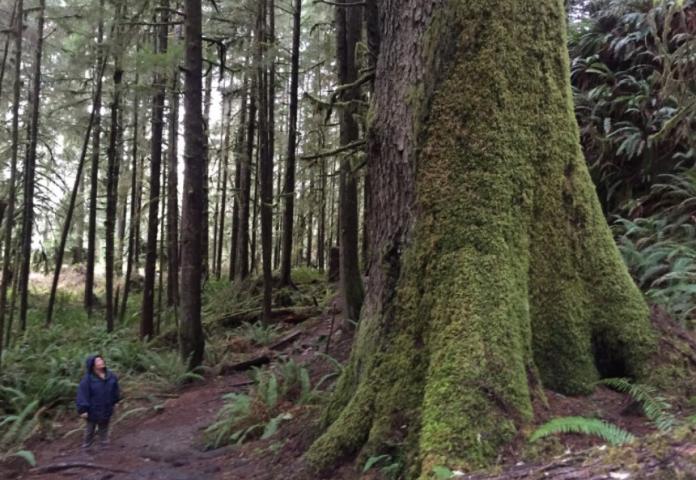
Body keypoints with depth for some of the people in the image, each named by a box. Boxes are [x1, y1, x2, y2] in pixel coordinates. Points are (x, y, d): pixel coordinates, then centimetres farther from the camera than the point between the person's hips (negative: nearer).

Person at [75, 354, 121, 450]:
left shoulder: (111, 376, -8)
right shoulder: (87, 378, -24)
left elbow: (116, 390, 7)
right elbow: (82, 394, -24)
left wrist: (114, 401, 14)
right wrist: (83, 409, -25)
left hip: (107, 409, 4)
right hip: (93, 410, -4)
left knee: (104, 427, 25)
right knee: (90, 429, 18)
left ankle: (104, 443, 46)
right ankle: (86, 445, 40)